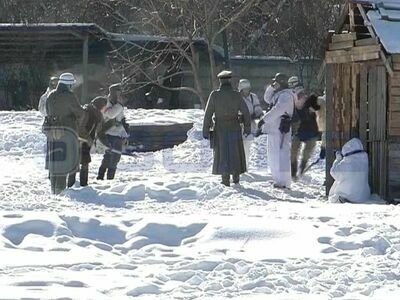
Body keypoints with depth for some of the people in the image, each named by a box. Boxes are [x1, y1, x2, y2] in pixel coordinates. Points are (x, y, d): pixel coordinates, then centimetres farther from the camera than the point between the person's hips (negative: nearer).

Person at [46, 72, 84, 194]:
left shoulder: (51, 96, 5)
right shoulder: (69, 96, -14)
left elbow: (48, 112, 12)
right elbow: (79, 112, -8)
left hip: (52, 130, 6)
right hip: (67, 130, -6)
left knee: (54, 160, 14)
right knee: (66, 159, 1)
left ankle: (54, 187, 18)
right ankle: (60, 187, -5)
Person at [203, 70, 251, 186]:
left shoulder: (214, 95, -9)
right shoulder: (236, 95, -5)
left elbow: (208, 114, -8)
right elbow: (246, 112, -1)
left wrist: (206, 130, -2)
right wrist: (247, 127, 11)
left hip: (220, 129, -1)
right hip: (234, 128, 1)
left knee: (222, 154, 6)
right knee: (235, 152, 15)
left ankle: (225, 179, 2)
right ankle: (236, 176, 21)